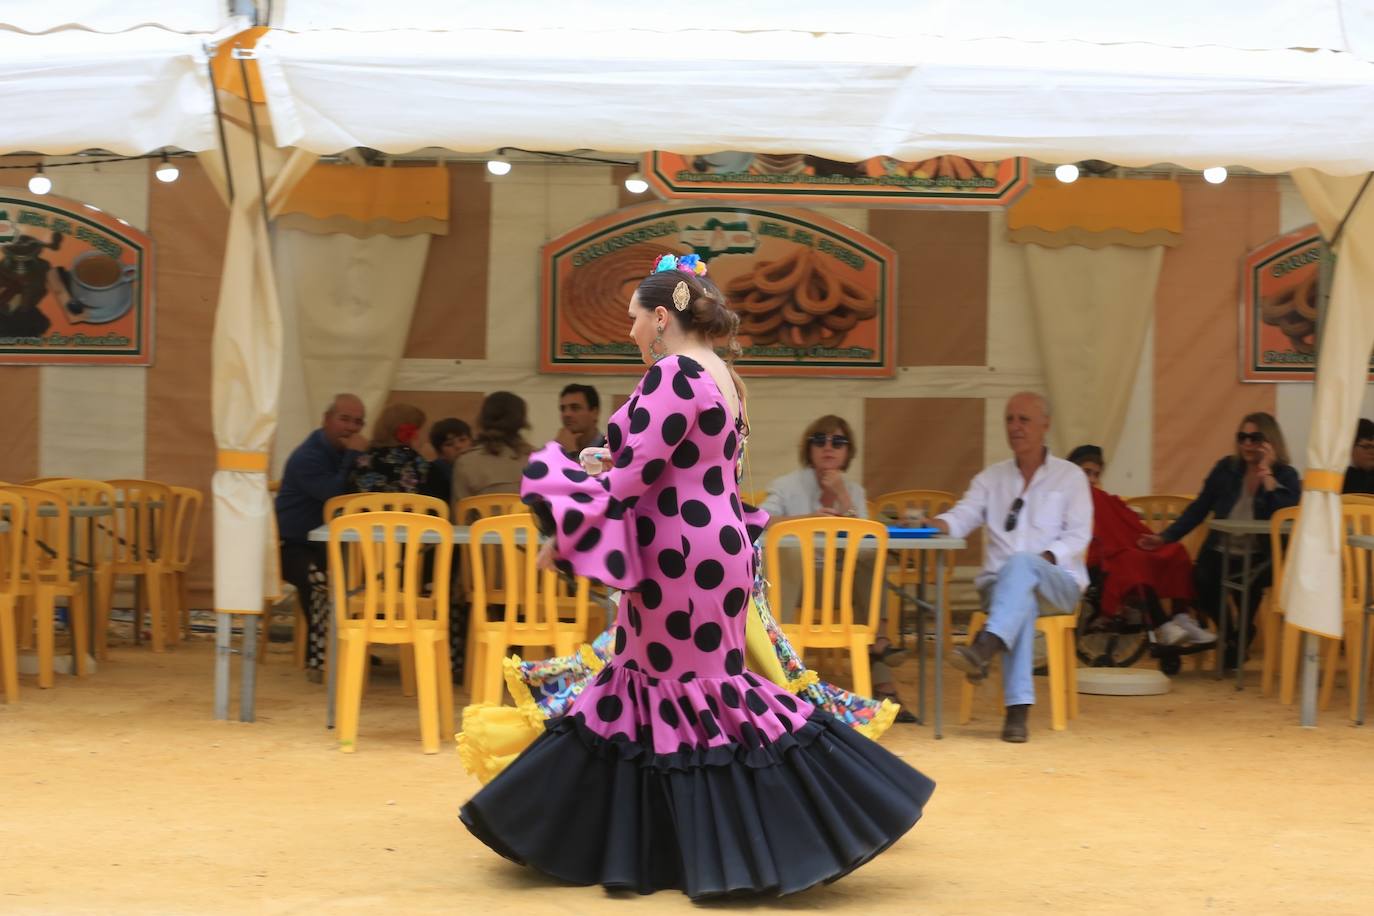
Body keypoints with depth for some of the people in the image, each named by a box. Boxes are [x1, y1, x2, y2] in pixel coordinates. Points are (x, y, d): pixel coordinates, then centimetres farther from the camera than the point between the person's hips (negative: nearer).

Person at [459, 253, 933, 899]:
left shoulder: (674, 373, -15)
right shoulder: (721, 377, 14)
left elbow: (633, 475, -20)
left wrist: (564, 531, -13)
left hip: (680, 557, -10)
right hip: (711, 547, 10)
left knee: (690, 691, -2)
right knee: (649, 684, 13)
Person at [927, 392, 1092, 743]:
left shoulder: (1070, 476, 10)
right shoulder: (991, 477, 18)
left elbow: (1079, 536, -1)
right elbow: (962, 517, 3)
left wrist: (1045, 558, -19)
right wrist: (930, 525, -21)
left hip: (1058, 582, -2)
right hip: (1000, 583, 2)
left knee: (1021, 564, -37)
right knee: (1021, 599, -37)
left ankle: (985, 648, -59)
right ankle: (1018, 707, -49)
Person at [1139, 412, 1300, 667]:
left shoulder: (1285, 476, 5)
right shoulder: (1226, 469, 13)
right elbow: (1199, 509, 12)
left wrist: (1267, 476, -11)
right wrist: (1165, 537, 3)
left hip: (1260, 558, -2)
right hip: (1220, 553, 3)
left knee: (1250, 581, -35)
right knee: (1200, 580, -28)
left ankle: (1237, 638, -1)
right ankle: (1233, 637, 3)